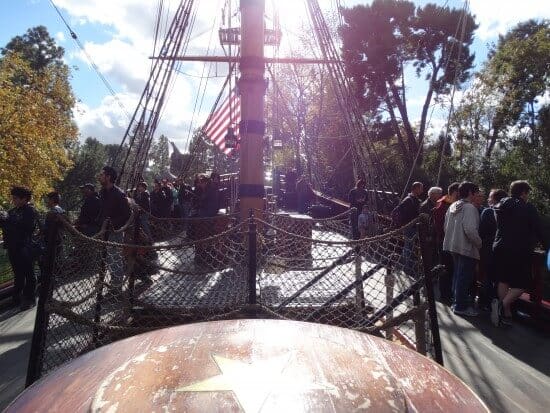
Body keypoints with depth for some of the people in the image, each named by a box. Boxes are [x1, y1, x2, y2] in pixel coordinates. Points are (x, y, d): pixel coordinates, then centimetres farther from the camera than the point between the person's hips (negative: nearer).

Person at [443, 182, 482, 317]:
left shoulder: (452, 206, 8)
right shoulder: (469, 208, -18)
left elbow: (446, 226, 14)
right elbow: (470, 229, -27)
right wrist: (479, 243, -13)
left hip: (453, 246, 9)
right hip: (467, 248, -9)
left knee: (457, 274, 21)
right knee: (465, 277, 1)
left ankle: (457, 300, 36)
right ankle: (461, 306, 10)